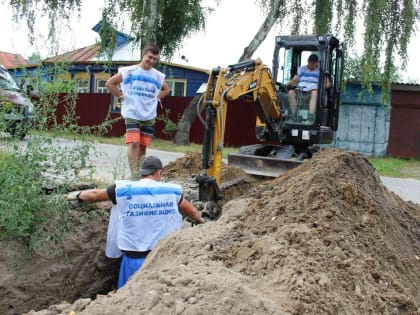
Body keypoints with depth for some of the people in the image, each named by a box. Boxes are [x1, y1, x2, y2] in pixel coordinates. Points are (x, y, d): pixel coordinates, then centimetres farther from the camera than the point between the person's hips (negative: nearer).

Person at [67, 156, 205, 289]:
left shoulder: (124, 190, -4)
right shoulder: (172, 191, 0)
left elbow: (95, 194, 13)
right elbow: (194, 213, 17)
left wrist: (77, 195, 34)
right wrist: (200, 220, 39)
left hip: (135, 258, 0)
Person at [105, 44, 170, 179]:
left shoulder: (158, 76, 7)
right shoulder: (129, 71, -2)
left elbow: (166, 90, 26)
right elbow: (110, 83, 5)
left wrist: (156, 98, 10)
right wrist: (121, 96, -1)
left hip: (149, 116, 4)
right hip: (132, 114, -4)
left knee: (143, 146, 8)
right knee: (133, 144, -17)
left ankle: (140, 175, 19)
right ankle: (134, 176, -18)